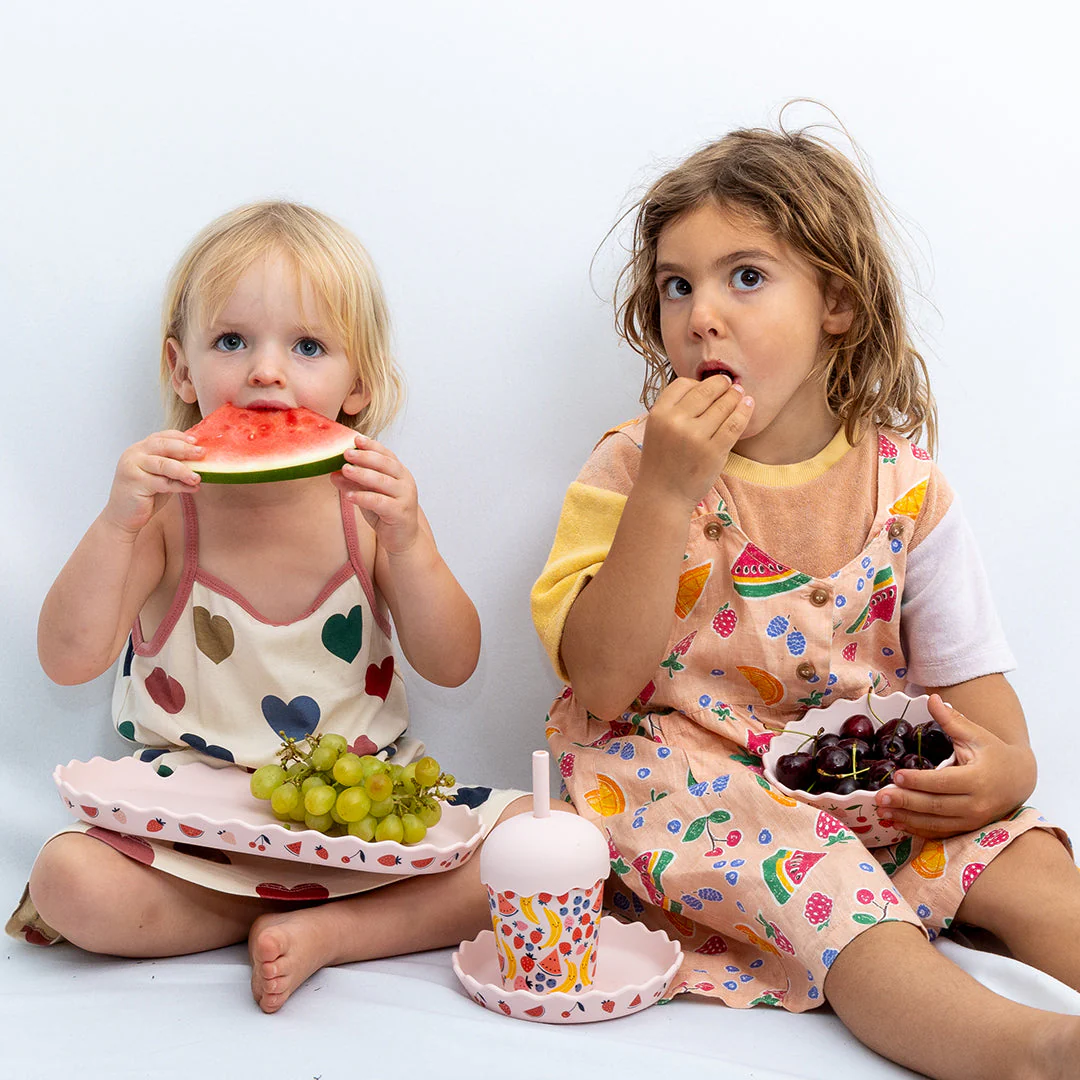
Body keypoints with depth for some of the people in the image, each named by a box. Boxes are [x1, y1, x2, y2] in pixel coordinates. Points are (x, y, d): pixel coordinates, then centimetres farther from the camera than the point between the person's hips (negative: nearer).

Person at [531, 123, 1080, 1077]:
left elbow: (972, 676, 6)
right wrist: (666, 493, -23)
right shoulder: (631, 471, -5)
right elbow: (602, 686, -15)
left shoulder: (905, 486, 1)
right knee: (812, 877, -32)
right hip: (679, 776, -4)